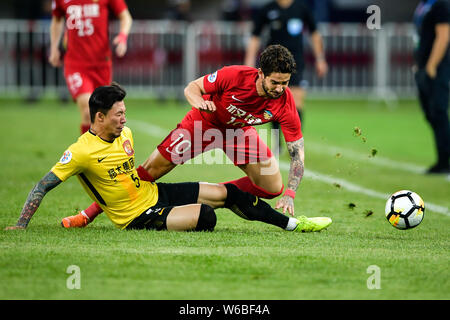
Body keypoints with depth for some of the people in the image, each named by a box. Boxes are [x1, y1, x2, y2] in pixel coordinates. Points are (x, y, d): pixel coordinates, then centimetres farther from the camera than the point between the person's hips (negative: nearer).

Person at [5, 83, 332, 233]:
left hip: (155, 192, 8)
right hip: (137, 217, -8)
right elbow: (43, 186, -17)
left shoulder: (125, 133, 3)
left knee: (228, 193, 1)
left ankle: (291, 223, 12)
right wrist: (21, 225, -20)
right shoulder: (81, 152, -21)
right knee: (205, 216, -28)